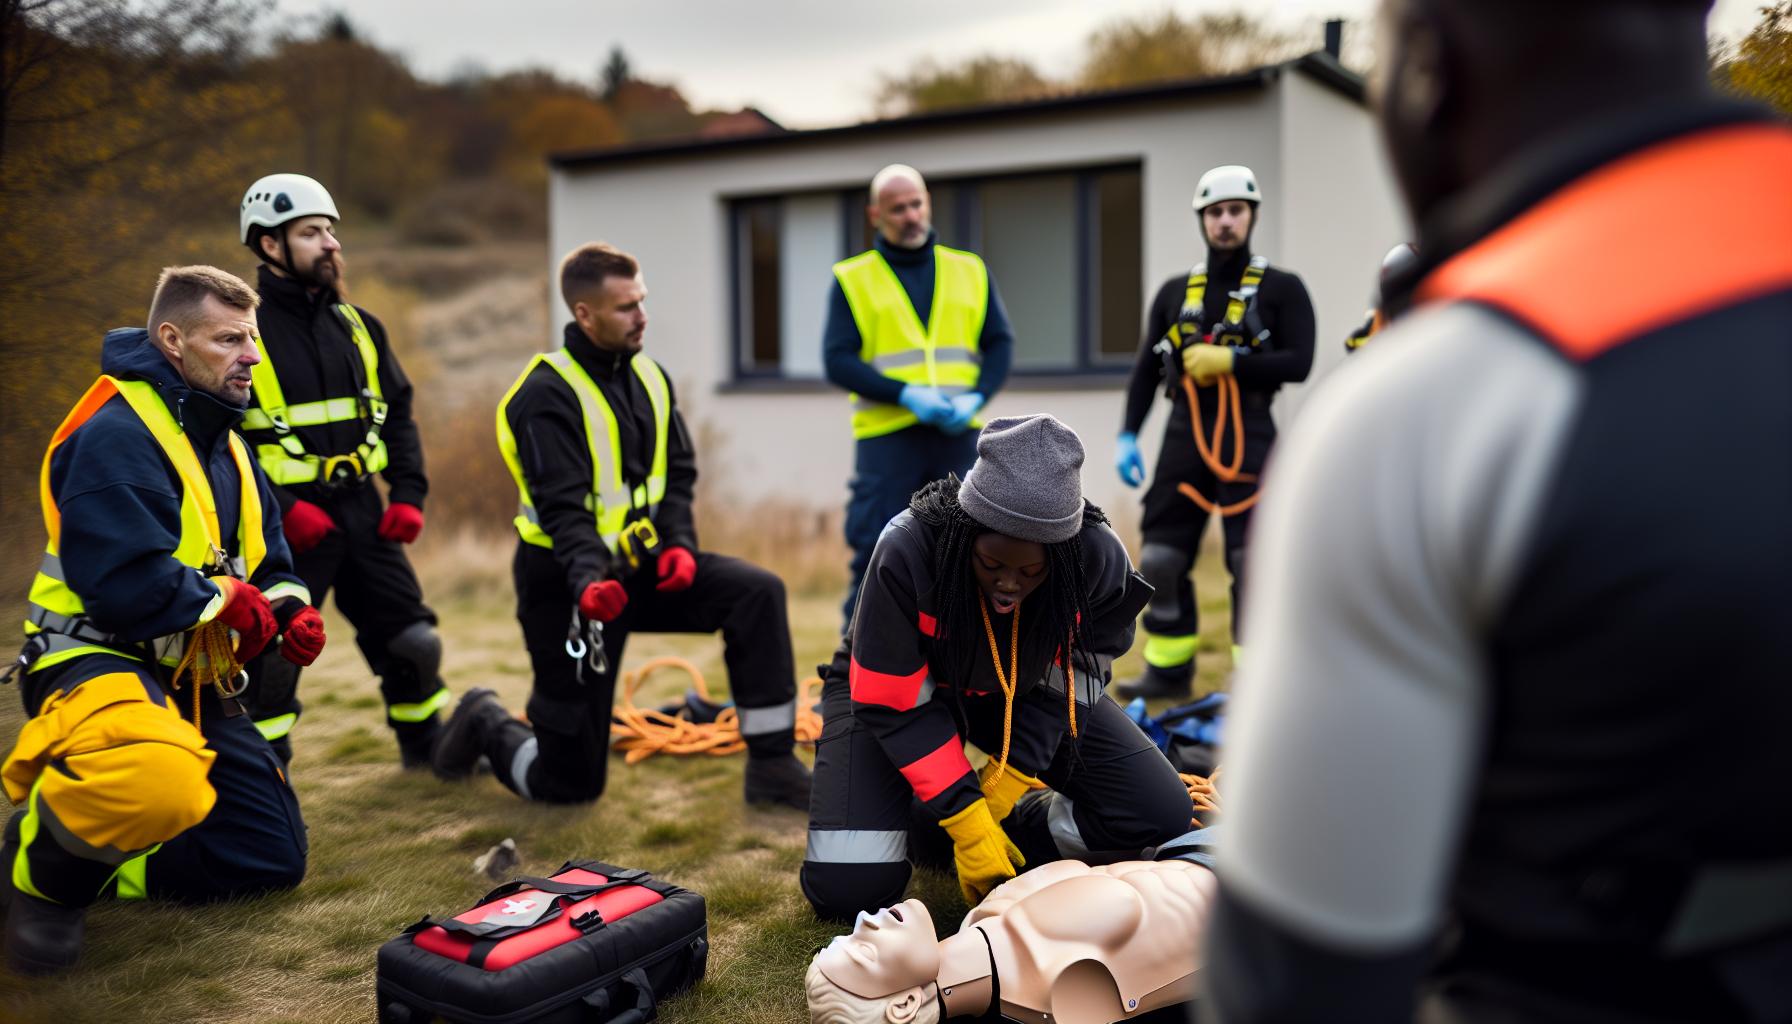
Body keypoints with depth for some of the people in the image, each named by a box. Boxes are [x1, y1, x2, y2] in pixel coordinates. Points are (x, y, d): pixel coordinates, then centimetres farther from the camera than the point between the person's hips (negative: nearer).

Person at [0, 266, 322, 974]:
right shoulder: (115, 435, -16)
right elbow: (125, 584, -28)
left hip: (191, 683, 9)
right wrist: (229, 599, -13)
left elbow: (267, 557, 19)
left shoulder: (224, 443, 14)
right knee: (165, 784, -43)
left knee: (273, 859, 9)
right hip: (98, 661, -9)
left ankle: (94, 866, 23)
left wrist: (291, 606, -3)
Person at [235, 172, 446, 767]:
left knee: (412, 639, 10)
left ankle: (426, 747, 30)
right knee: (272, 657, 0)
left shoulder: (358, 326, 11)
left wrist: (408, 493, 4)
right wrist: (282, 510, -17)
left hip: (361, 509, 5)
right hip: (288, 519, -5)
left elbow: (398, 415, 17)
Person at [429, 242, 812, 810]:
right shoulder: (547, 395, -17)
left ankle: (772, 766, -9)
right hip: (568, 585, -6)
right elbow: (561, 507, -25)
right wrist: (588, 580, -41)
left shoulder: (649, 378, 5)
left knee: (758, 592, -18)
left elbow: (677, 475, 6)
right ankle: (486, 724, 33)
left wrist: (680, 544, -12)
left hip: (641, 568, 6)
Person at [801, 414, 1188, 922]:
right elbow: (891, 704, -26)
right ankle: (917, 815, 10)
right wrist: (966, 819, -28)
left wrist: (1010, 776, -22)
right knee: (846, 889, -19)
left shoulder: (1099, 559, -28)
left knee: (1161, 815, -12)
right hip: (897, 687, -2)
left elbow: (1066, 683, -13)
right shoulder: (906, 552, -36)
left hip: (1020, 691, 3)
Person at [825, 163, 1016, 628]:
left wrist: (975, 399, -10)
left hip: (959, 436, 3)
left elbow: (1000, 344, 9)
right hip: (886, 438, -2)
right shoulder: (852, 278, 3)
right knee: (876, 562, -1)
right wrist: (907, 395, -17)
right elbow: (838, 361, -4)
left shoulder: (969, 270, 12)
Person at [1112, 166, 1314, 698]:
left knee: (1252, 561, -5)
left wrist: (1229, 361, -17)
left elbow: (1298, 363, -8)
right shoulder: (1175, 293, 13)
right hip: (1184, 437, 4)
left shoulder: (1282, 289, 3)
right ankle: (1168, 667, 17)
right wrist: (1127, 436, 3)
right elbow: (1147, 369, 12)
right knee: (1160, 557, 4)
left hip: (1249, 440, -4)